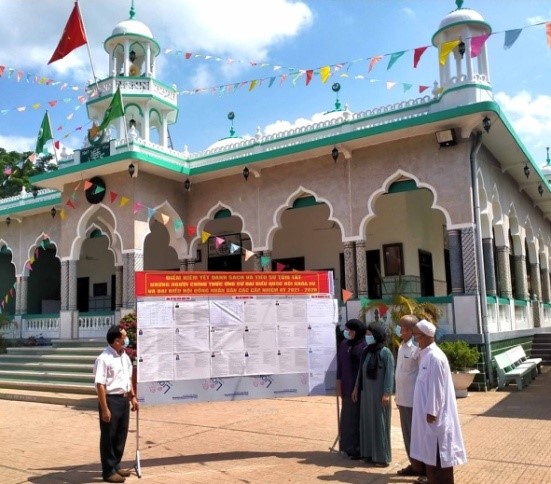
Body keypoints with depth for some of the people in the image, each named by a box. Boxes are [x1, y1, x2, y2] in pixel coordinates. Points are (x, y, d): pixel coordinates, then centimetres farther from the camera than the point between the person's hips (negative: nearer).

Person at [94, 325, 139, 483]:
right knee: (108, 436, 5)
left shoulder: (125, 356, 8)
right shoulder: (104, 359, -19)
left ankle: (116, 465, 34)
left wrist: (132, 397, 16)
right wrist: (105, 408, -22)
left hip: (124, 399, 8)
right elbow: (100, 385, -21)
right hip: (111, 400, -8)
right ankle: (108, 471, 18)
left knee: (121, 435, 18)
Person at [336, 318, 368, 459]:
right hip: (347, 388, 6)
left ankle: (361, 449, 12)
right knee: (348, 417, 13)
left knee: (359, 418, 2)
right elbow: (340, 366, 10)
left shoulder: (364, 347, -12)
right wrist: (339, 385, 8)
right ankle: (350, 447, 25)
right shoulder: (343, 345, 7)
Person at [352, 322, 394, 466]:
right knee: (367, 422, 11)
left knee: (380, 423, 0)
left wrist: (387, 393, -18)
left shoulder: (385, 352, -12)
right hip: (366, 392, 7)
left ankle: (382, 456, 10)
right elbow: (361, 371, 15)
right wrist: (356, 388, 15)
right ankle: (370, 453, 22)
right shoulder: (366, 351, 8)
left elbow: (390, 374, -14)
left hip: (379, 393, -7)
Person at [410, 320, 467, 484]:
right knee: (430, 451, 17)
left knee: (438, 452, 1)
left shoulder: (435, 357, -21)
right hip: (427, 410, 10)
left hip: (434, 413, -10)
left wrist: (431, 411, -18)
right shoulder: (426, 354, 8)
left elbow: (436, 387, -22)